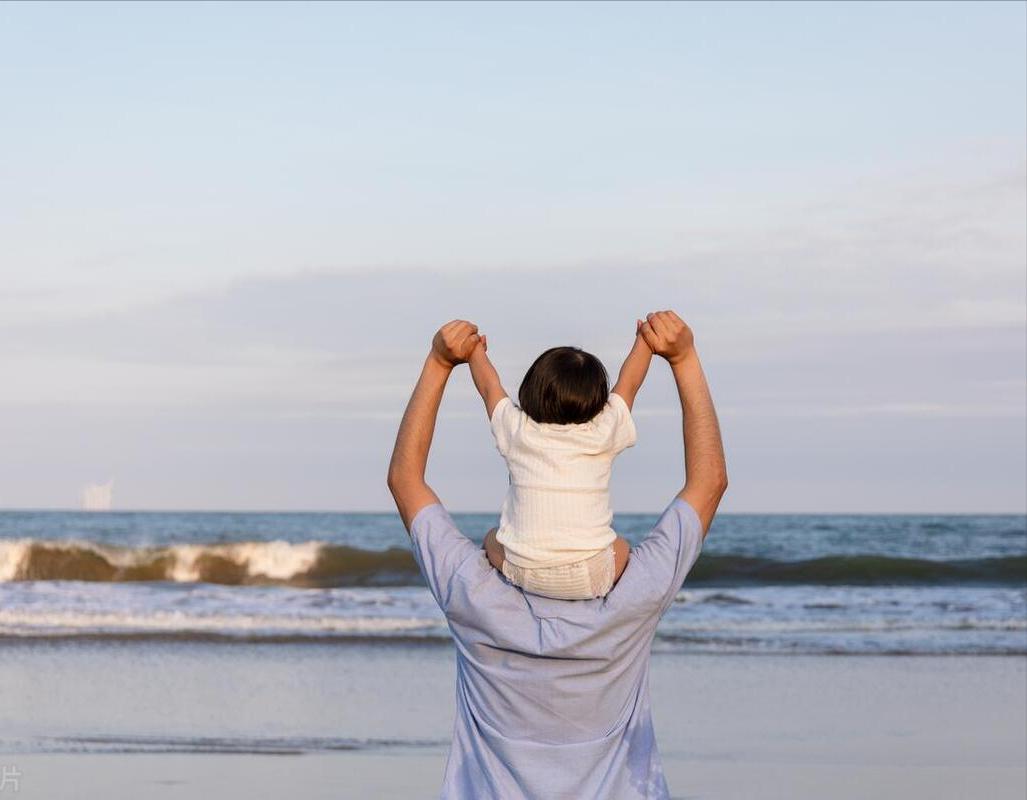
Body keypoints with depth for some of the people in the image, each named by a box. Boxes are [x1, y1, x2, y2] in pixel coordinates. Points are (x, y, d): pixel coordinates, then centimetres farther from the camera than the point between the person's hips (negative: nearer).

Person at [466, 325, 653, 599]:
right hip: (590, 578, -1)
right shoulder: (603, 433, 1)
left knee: (491, 539, 30)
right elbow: (629, 382, 19)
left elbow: (489, 386, 22)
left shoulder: (517, 431, 2)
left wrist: (476, 353, 40)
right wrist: (644, 340, 34)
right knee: (622, 548, 30)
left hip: (524, 574, 1)